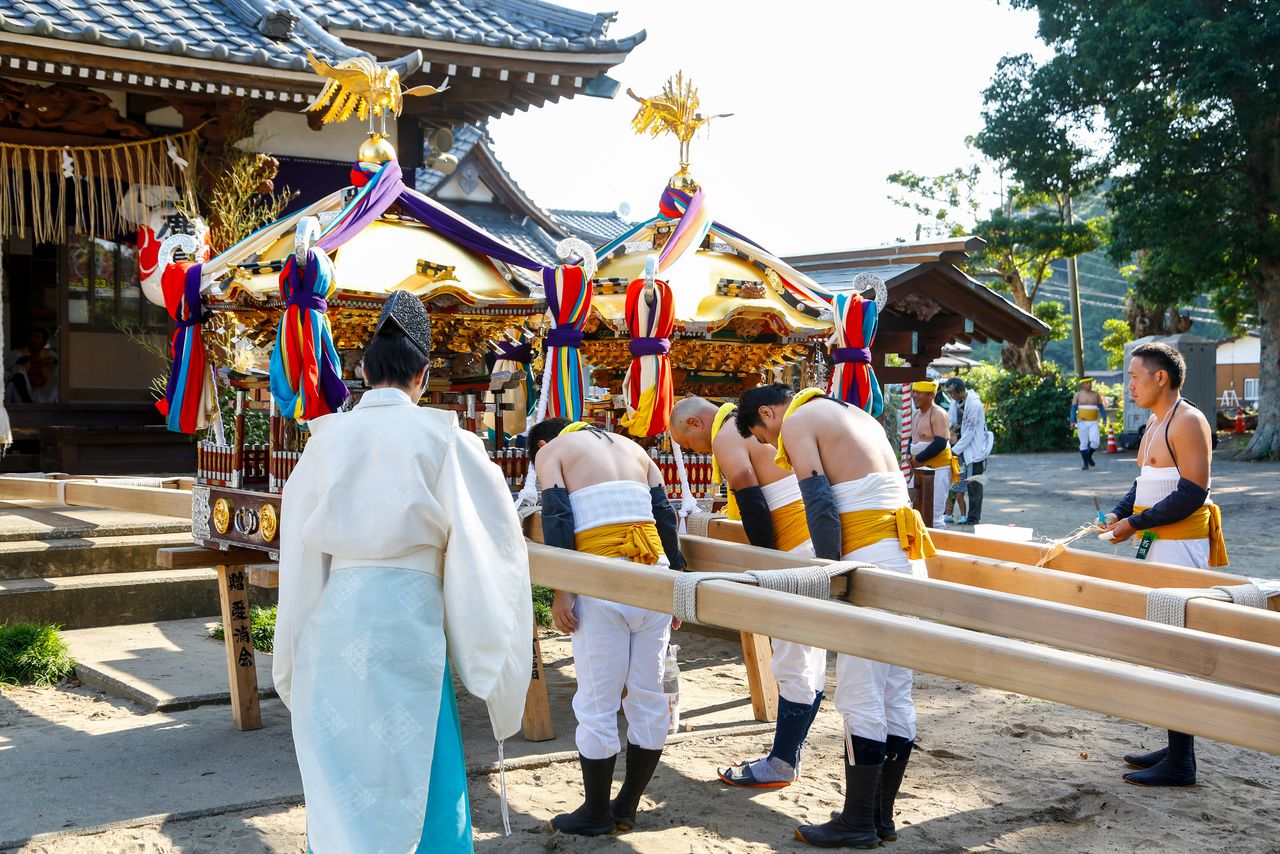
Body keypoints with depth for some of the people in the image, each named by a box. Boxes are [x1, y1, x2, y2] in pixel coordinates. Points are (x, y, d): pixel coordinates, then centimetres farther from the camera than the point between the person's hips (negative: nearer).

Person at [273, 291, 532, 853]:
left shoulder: (329, 437, 5)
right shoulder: (440, 437, -4)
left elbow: (299, 547, 10)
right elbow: (490, 537, -4)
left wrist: (294, 657, 20)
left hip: (333, 613, 4)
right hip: (405, 613, -3)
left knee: (338, 772, 13)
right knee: (413, 773, 5)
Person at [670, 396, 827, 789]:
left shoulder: (726, 437, -7)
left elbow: (754, 507, -17)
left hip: (801, 549, -10)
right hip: (823, 543, 10)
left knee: (792, 665, -3)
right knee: (809, 662, 14)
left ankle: (781, 766, 4)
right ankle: (787, 756, 22)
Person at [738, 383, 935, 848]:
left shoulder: (796, 423, 0)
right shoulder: (857, 415, 26)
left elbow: (821, 507, -11)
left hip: (871, 560, -9)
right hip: (908, 555, 9)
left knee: (860, 698, -3)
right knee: (896, 695, 11)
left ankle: (859, 823, 2)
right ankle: (882, 815, 18)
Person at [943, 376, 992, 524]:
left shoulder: (974, 404, -20)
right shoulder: (956, 401, 4)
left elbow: (969, 432, -20)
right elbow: (951, 423, 12)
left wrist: (955, 450, -18)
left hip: (975, 448, -8)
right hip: (961, 447, 8)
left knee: (973, 484, -3)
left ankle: (973, 517, 2)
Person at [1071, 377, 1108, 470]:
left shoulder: (1096, 395, 8)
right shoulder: (1078, 395, 4)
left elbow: (1101, 407, 9)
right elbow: (1073, 409, 0)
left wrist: (1104, 418, -5)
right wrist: (1073, 421, -11)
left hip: (1094, 423, 1)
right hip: (1082, 423, -1)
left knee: (1095, 442, -14)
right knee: (1084, 443, -1)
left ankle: (1089, 456, 13)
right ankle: (1085, 463, 8)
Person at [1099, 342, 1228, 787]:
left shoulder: (1187, 422, -14)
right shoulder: (1155, 422, 16)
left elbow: (1193, 493, -20)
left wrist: (1135, 523, -18)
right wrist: (1119, 513, 5)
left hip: (1181, 549, -10)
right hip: (1157, 547, 10)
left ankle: (1180, 763, -3)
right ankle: (1174, 747, 22)